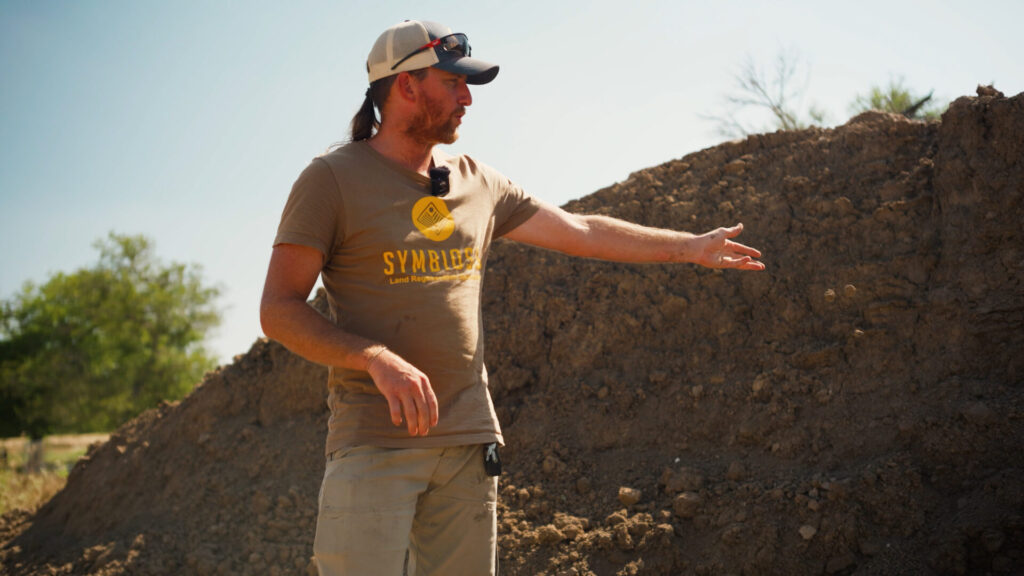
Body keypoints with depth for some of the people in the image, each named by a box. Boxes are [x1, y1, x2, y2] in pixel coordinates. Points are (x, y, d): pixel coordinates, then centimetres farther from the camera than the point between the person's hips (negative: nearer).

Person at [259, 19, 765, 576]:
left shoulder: (477, 182, 15)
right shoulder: (332, 179, -2)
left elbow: (580, 231, 22)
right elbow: (279, 311, -8)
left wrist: (691, 246, 22)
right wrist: (377, 359, -22)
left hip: (469, 440, 5)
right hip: (374, 442, -5)